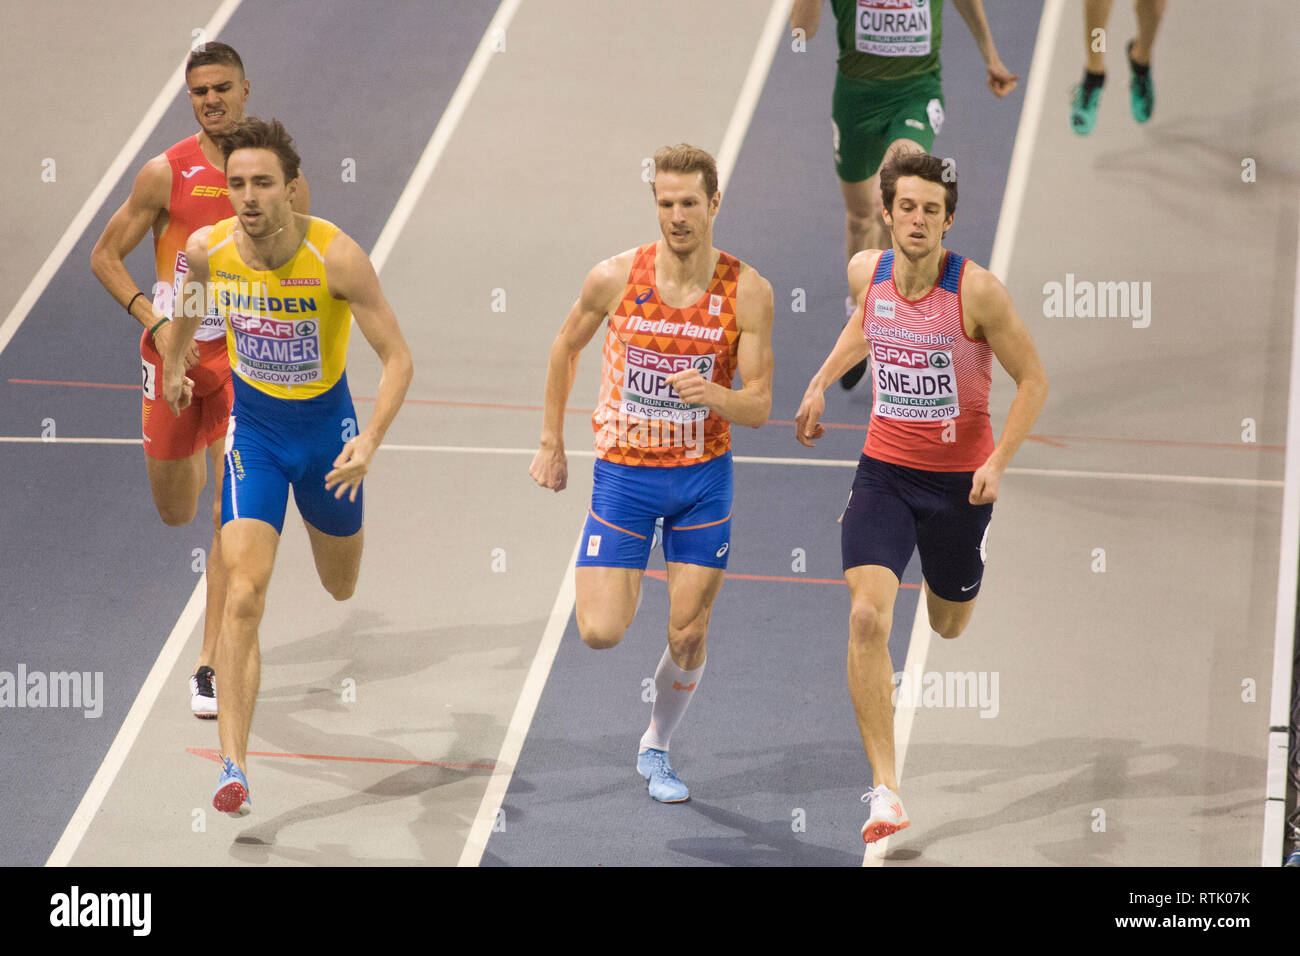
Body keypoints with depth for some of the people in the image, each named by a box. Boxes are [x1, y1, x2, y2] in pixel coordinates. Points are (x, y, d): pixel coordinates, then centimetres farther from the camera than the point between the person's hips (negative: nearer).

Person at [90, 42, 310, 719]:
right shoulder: (167, 174, -7)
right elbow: (105, 257, -1)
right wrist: (155, 321, -13)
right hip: (175, 354, 0)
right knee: (175, 513, 14)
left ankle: (210, 665, -4)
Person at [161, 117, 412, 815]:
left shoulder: (336, 256, -26)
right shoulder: (207, 249, -17)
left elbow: (397, 357, -20)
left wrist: (369, 442, -31)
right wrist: (173, 364, 24)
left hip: (325, 425, 0)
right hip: (252, 426, 0)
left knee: (340, 588, 22)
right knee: (244, 594, -16)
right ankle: (233, 765, -17)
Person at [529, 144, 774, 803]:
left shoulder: (747, 292, -11)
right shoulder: (616, 278, -11)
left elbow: (759, 407, -9)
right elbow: (566, 348, 8)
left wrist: (715, 396, -31)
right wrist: (551, 443, 11)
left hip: (703, 477, 1)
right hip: (624, 471, -1)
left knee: (687, 637, 4)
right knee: (600, 634, -11)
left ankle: (655, 749, 30)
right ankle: (607, 580, 26)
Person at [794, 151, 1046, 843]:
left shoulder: (977, 292, -19)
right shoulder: (866, 272, -6)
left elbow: (1033, 380, -10)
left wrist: (998, 462, -19)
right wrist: (821, 384, 12)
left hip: (960, 478, -2)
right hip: (884, 469, 2)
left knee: (948, 625, 19)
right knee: (867, 615, -19)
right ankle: (885, 789, -16)